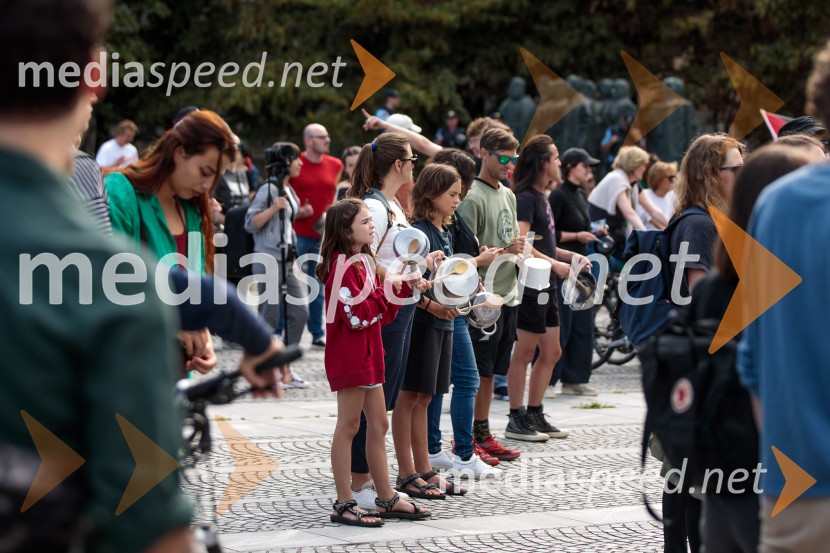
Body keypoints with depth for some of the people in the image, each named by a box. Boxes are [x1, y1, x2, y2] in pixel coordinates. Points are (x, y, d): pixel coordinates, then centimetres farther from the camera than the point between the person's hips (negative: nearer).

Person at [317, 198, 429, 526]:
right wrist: (386, 290, -14)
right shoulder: (343, 266, -15)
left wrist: (402, 286, 3)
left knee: (378, 425, 12)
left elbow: (383, 314, 15)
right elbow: (357, 316, -23)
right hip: (349, 355, -10)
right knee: (349, 426, -4)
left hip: (369, 354, 10)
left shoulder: (364, 262, 15)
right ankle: (344, 504, 2)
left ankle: (386, 499, 20)